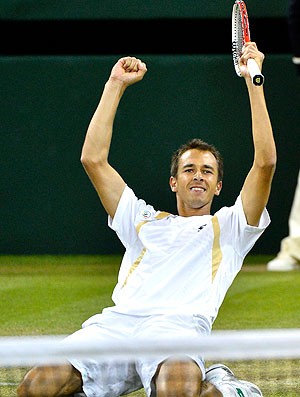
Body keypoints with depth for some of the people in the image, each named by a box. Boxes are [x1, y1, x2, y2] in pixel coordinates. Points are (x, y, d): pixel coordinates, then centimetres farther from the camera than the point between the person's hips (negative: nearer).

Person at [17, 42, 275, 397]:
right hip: (115, 322, 2)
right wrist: (115, 86, 26)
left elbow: (265, 163, 12)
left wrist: (254, 81, 9)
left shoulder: (228, 228, 25)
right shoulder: (144, 221, 33)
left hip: (179, 324, -2)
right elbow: (93, 159, 27)